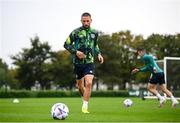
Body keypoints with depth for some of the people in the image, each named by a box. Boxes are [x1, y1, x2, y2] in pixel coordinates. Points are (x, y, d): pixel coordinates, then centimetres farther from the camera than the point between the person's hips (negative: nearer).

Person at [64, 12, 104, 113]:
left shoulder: (95, 33, 6)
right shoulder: (75, 32, -5)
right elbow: (66, 44, 0)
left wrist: (98, 54, 6)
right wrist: (76, 52, -14)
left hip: (89, 62, 1)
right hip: (78, 62, 0)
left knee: (89, 83, -18)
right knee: (80, 85, 11)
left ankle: (85, 107, -12)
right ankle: (85, 97, 42)